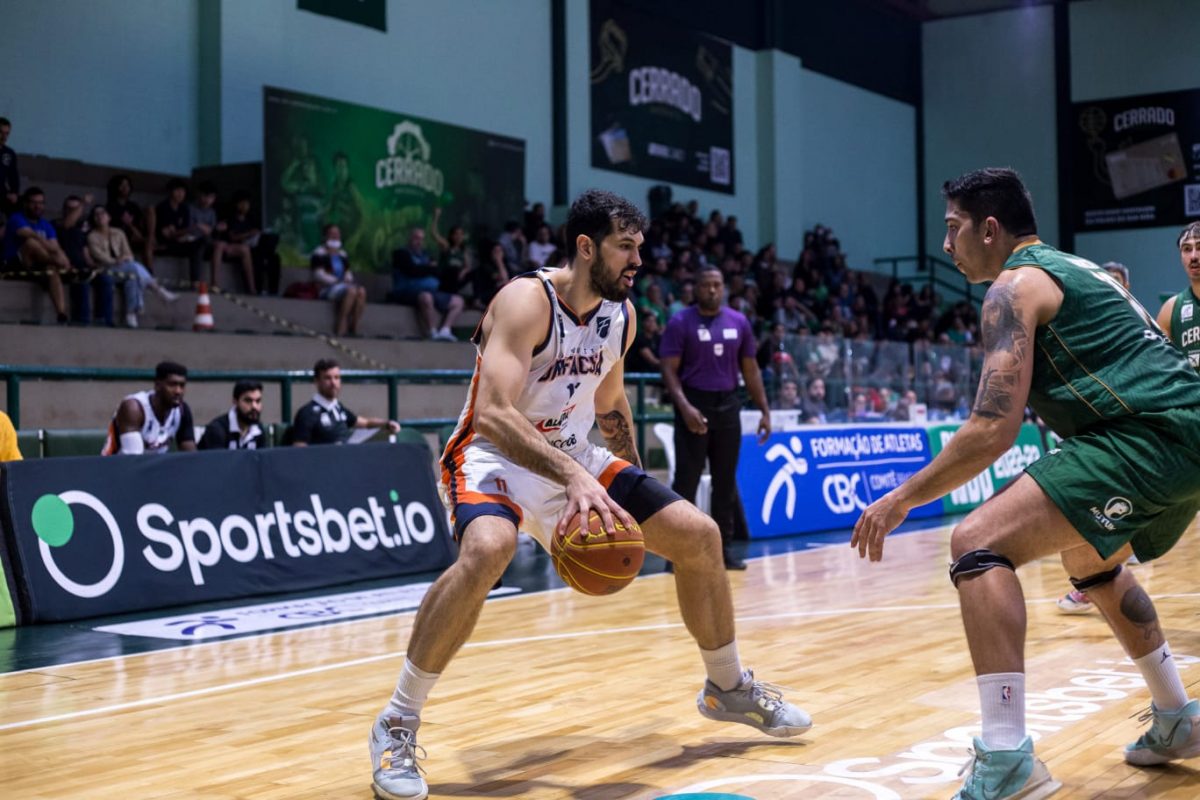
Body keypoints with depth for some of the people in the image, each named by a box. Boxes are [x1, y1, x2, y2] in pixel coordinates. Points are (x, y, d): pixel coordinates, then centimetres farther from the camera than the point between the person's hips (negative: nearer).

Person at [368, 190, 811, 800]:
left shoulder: (621, 315, 0)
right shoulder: (526, 301, -24)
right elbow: (492, 415, -36)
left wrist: (637, 492, 14)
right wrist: (573, 477, -46)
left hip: (575, 456, 7)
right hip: (496, 455, -7)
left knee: (698, 535, 1)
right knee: (487, 549, -39)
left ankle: (729, 688, 24)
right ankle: (397, 723, -22)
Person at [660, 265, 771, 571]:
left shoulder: (739, 322, 7)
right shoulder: (680, 323, -6)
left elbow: (750, 369, 13)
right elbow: (669, 370, -10)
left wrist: (764, 410, 7)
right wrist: (685, 407, -23)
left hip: (728, 405, 5)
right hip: (695, 406, -4)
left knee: (726, 481, 9)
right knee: (686, 480, -3)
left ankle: (724, 546, 16)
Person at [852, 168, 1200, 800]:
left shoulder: (1017, 284, -4)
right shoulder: (1076, 269, 25)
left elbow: (993, 432, -14)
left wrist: (902, 500, -5)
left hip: (1146, 437, -10)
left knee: (978, 545, -16)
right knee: (1089, 561, 33)